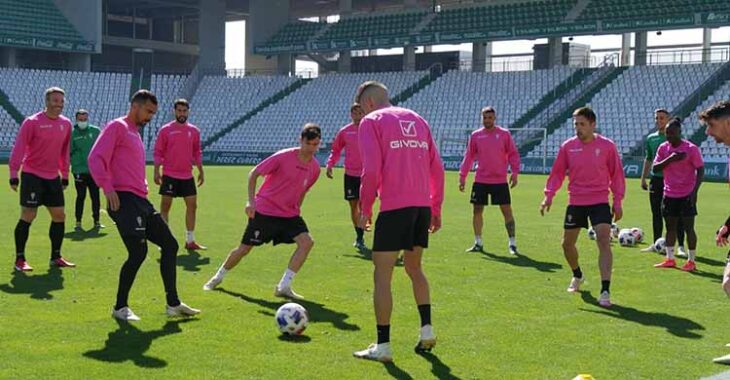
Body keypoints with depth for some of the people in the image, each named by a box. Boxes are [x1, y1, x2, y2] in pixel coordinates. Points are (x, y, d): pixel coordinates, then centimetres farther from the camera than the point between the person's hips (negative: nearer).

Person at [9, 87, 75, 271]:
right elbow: (18, 148, -11)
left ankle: (55, 257, 19)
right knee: (28, 216, -6)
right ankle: (20, 259, 4)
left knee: (59, 215, 7)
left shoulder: (65, 124, 7)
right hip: (32, 176, -6)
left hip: (53, 177, 6)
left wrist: (65, 175, 15)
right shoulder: (32, 122, -10)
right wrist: (14, 174, -16)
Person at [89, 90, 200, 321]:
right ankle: (120, 308, 1)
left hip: (141, 200, 10)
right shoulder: (117, 127, -4)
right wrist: (107, 188, -23)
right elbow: (96, 158, -15)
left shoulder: (135, 133, 23)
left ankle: (173, 304, 16)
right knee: (138, 253, -15)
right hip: (124, 200, -10)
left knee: (170, 245, 10)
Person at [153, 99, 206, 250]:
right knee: (165, 206, -1)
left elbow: (197, 152, 14)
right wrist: (156, 171, -9)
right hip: (169, 175, -4)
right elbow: (158, 152, -2)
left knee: (192, 205, 4)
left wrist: (201, 171, 10)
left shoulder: (194, 131, 7)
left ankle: (190, 241, 13)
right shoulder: (166, 130, -3)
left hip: (187, 176, 4)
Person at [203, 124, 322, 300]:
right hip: (263, 211, -4)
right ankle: (218, 277, 33)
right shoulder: (283, 157, -17)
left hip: (289, 214, 4)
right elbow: (254, 173, -9)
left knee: (307, 241, -19)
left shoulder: (315, 167, -1)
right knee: (244, 249, 4)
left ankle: (284, 287, -12)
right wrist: (251, 201, -15)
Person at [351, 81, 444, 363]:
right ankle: (427, 330, 16)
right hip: (423, 205, 6)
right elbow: (437, 168, 15)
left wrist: (365, 209, -2)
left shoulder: (372, 121, 0)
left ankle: (383, 346, 2)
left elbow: (371, 170, -11)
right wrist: (436, 209, 19)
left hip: (394, 206, -6)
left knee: (382, 274, 1)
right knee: (414, 268, 22)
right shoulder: (417, 120, 18)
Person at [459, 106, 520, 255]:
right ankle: (478, 243, 17)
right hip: (480, 181, 2)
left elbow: (513, 154, 1)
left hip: (500, 181, -2)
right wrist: (462, 177, 4)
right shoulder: (475, 135, 5)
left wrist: (514, 173, -9)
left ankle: (512, 243, 8)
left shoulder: (504, 134, 0)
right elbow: (468, 157, 8)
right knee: (477, 210, 5)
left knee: (507, 211, -1)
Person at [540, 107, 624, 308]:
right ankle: (577, 276, 42)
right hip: (575, 203, 3)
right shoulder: (568, 146, 0)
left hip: (599, 202, -3)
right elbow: (557, 173, 7)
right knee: (567, 244, 13)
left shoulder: (607, 146, -5)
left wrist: (617, 202, -1)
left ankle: (605, 291, -17)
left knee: (604, 241, -17)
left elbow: (617, 175, 2)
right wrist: (549, 195, -3)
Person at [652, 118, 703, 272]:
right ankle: (670, 259, 16)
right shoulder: (663, 148, 5)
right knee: (670, 227, 8)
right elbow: (655, 168, 0)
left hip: (686, 195, -5)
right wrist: (670, 159, -15)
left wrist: (694, 191, -16)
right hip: (669, 195, 5)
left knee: (688, 227, -2)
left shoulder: (691, 148, -9)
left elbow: (700, 170, -8)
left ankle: (691, 261, 5)